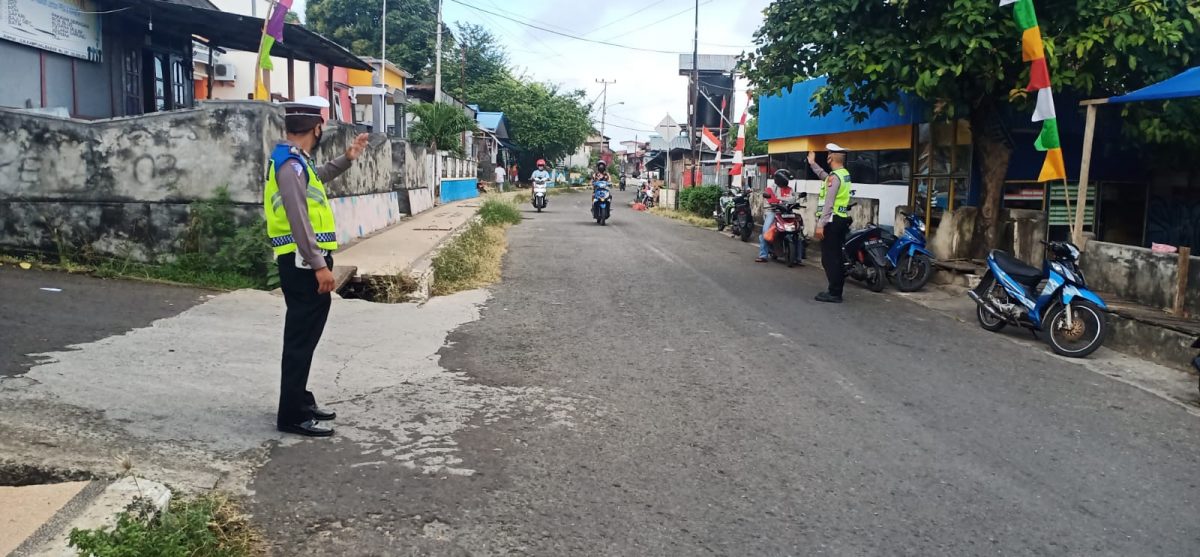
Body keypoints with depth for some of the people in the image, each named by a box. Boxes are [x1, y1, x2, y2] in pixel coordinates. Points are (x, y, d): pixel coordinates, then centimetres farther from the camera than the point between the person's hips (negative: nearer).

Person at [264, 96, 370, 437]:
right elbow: (298, 221, -23)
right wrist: (319, 265, -24)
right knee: (301, 338, -6)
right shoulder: (290, 163, -17)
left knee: (305, 335, 17)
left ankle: (300, 401, 28)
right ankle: (292, 415, 0)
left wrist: (346, 160, 31)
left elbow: (316, 178, 39)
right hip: (303, 262, -10)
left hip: (306, 261, 10)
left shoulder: (296, 160, 14)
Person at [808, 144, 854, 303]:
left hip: (832, 221, -10)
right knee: (836, 257, 14)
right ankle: (836, 290, 20)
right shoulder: (844, 174, 14)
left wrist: (820, 224, -22)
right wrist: (813, 164, 47)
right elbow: (824, 176, 37)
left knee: (829, 259, -7)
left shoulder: (834, 176, -15)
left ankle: (834, 293, -7)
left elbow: (828, 204, -21)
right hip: (842, 220, 10)